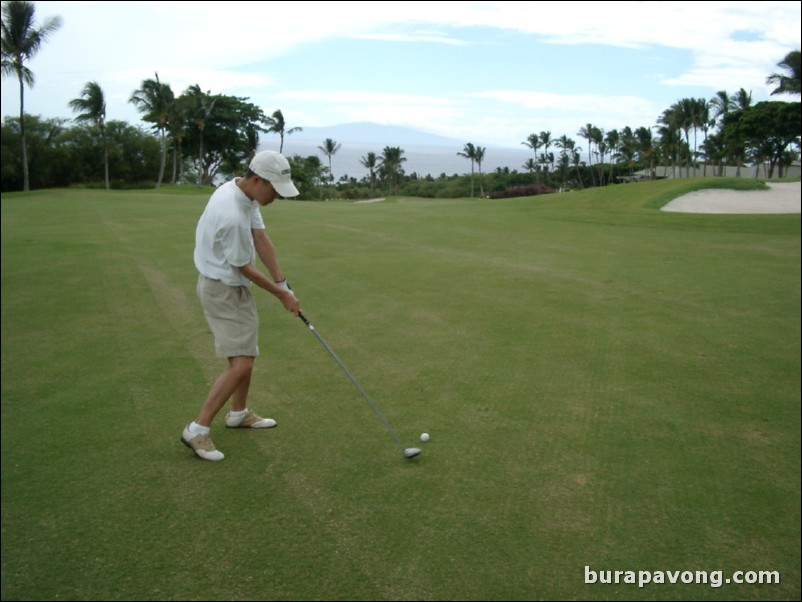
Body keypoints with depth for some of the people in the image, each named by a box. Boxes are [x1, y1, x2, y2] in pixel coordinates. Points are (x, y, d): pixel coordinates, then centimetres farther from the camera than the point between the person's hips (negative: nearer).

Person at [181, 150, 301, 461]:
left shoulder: (246, 193, -3)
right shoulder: (232, 216, -32)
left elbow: (261, 240, -3)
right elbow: (245, 268, -21)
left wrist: (283, 283, -7)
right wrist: (282, 295, -8)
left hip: (234, 286, 10)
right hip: (221, 290, -10)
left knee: (246, 353, 19)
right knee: (241, 363, -11)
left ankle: (239, 413, 35)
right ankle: (197, 430, -1)